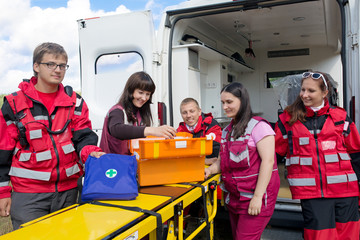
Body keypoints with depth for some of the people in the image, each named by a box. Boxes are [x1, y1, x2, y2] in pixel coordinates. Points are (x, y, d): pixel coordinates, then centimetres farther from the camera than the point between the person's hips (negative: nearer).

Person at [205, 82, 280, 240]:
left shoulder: (258, 126, -11)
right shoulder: (227, 131, 13)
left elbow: (268, 161, -17)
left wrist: (258, 197, -21)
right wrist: (210, 170, -4)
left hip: (255, 198, -7)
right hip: (233, 197, 8)